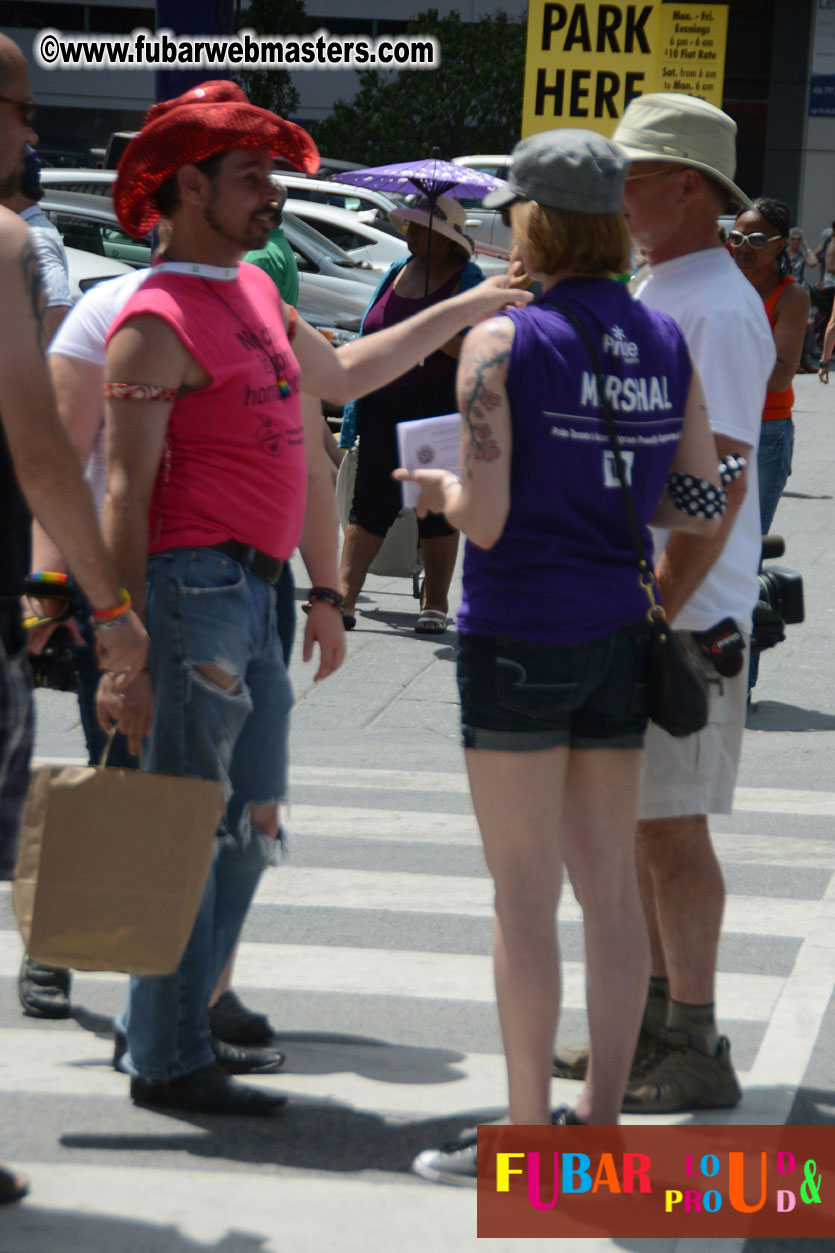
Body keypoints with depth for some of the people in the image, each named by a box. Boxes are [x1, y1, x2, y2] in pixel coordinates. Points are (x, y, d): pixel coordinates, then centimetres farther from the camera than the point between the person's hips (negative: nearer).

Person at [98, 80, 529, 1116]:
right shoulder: (158, 321, -11)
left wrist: (468, 309, 36)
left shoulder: (256, 295, 16)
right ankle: (167, 1061, 1)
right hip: (191, 589, -9)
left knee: (248, 828, 12)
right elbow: (124, 493, -15)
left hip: (252, 597, 9)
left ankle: (154, 1029, 21)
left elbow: (343, 373, 35)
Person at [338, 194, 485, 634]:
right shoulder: (397, 271, 14)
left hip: (439, 404, -5)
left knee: (436, 505, 2)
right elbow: (370, 334, 22)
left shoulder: (466, 279, -3)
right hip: (383, 404, 5)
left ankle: (434, 602, 11)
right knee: (371, 499, 0)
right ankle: (344, 594, -3)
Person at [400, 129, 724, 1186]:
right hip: (620, 633, 6)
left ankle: (525, 1138, 4)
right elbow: (703, 507, 6)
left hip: (518, 635, -6)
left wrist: (439, 490, 5)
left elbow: (486, 520, -16)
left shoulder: (504, 343, -12)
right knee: (611, 888, 10)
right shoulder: (666, 344, 5)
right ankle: (603, 1120, 16)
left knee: (525, 896, -1)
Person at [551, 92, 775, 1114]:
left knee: (669, 826, -5)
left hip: (684, 612, -10)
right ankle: (653, 1021, 25)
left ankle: (695, 1051, 3)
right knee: (633, 823, 15)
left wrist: (657, 612, -24)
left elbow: (721, 479, -21)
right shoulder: (649, 295, 15)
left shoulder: (717, 306, -16)